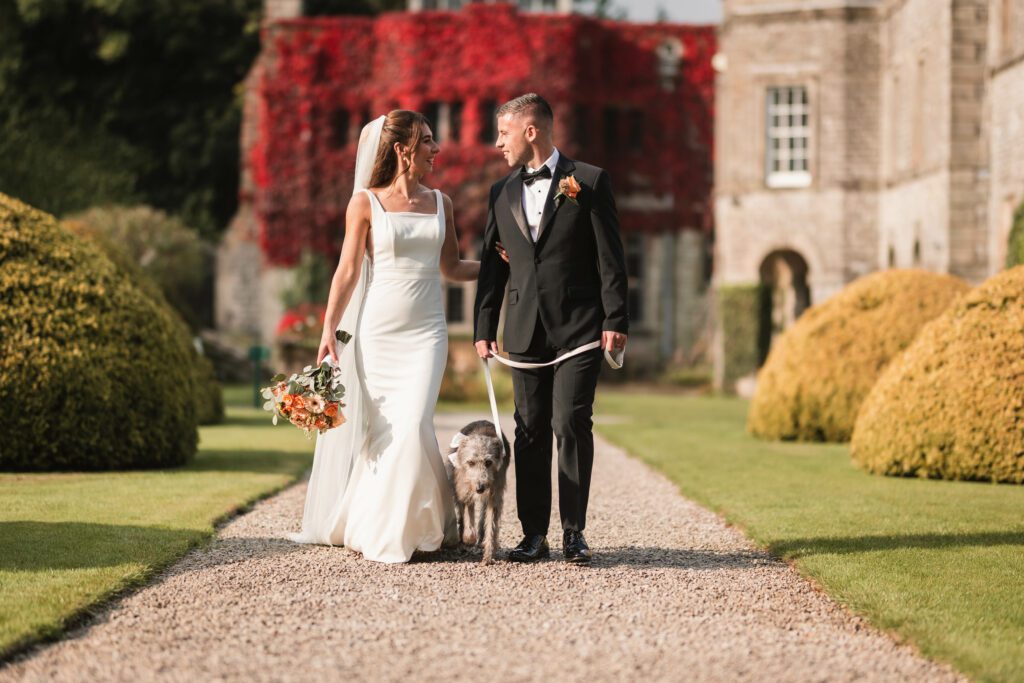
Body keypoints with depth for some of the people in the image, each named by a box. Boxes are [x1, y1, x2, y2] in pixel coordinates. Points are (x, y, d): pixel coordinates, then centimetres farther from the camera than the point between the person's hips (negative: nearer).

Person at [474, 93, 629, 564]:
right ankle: (534, 533, 8)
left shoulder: (589, 182, 0)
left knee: (571, 424, -9)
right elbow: (491, 265, 15)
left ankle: (573, 531, -2)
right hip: (525, 330, 4)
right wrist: (483, 328, 8)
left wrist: (615, 322, -8)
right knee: (531, 431, 4)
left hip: (578, 327, -4)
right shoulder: (502, 193, 13)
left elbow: (610, 258, -3)